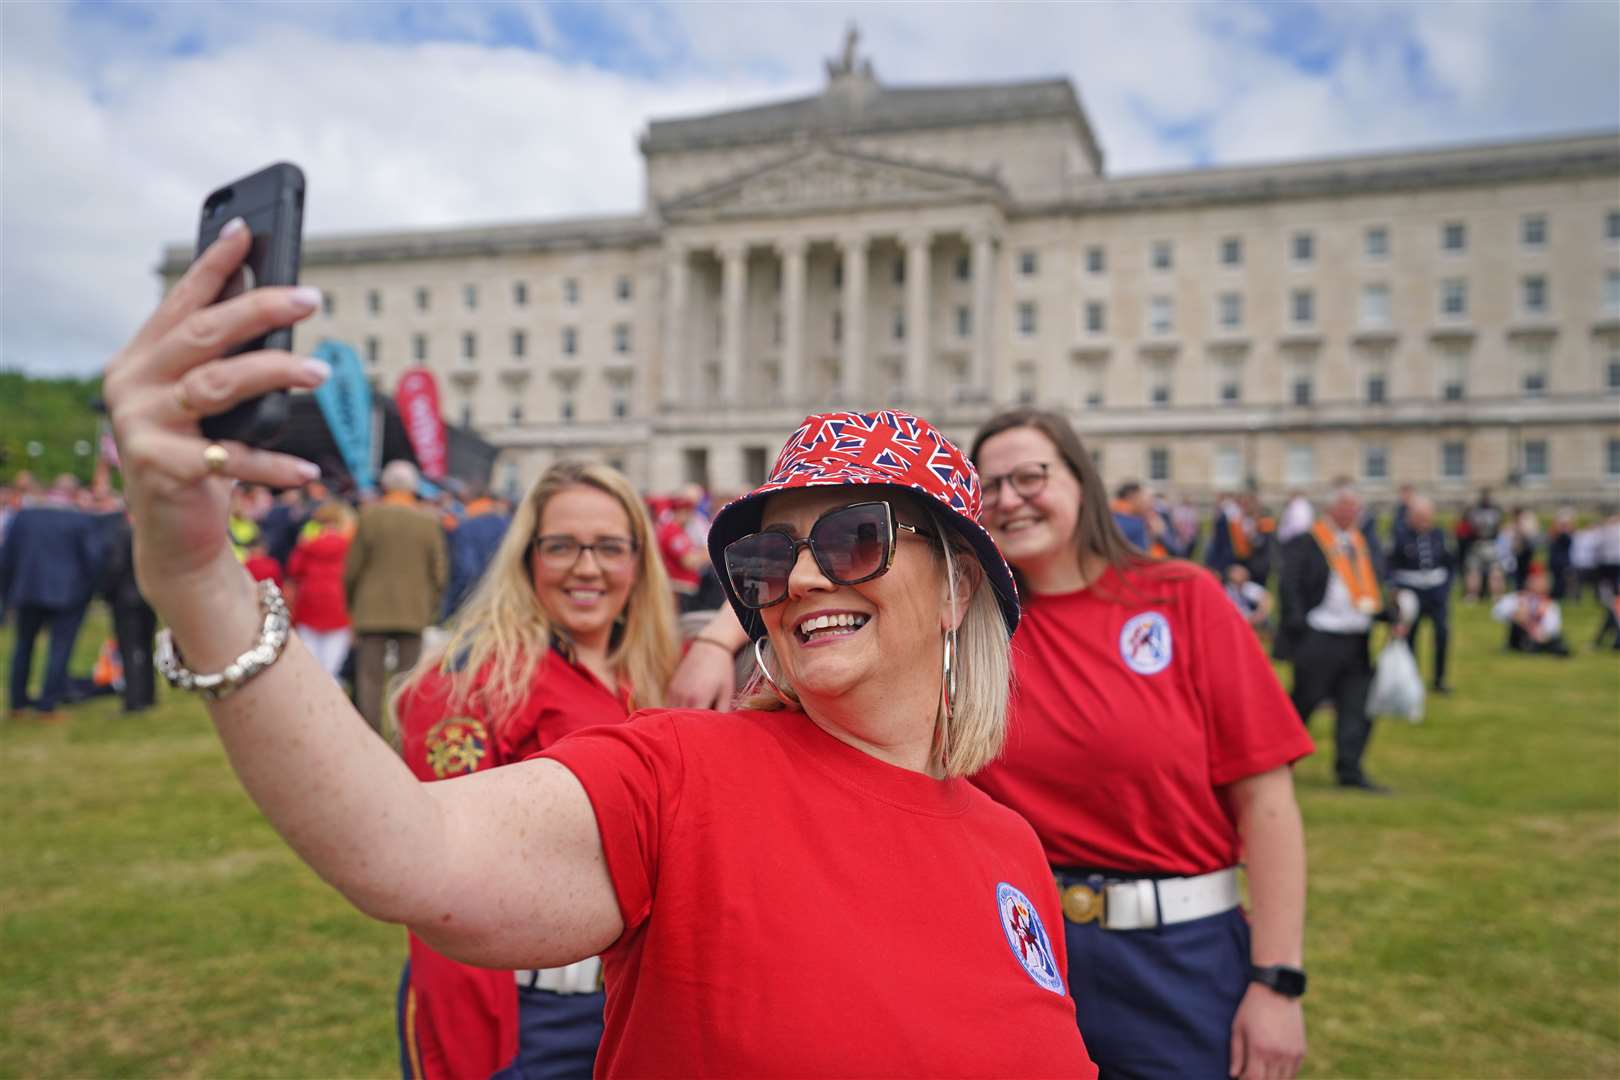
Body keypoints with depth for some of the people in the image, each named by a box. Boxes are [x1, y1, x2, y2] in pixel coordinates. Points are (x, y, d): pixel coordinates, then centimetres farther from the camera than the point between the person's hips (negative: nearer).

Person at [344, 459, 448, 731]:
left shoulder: (369, 516, -4)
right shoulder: (429, 521, -1)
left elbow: (352, 566, 1)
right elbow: (440, 572, 2)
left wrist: (352, 605, 15)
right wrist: (430, 607, 13)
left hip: (371, 610, -1)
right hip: (414, 611, 1)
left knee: (370, 678, 5)